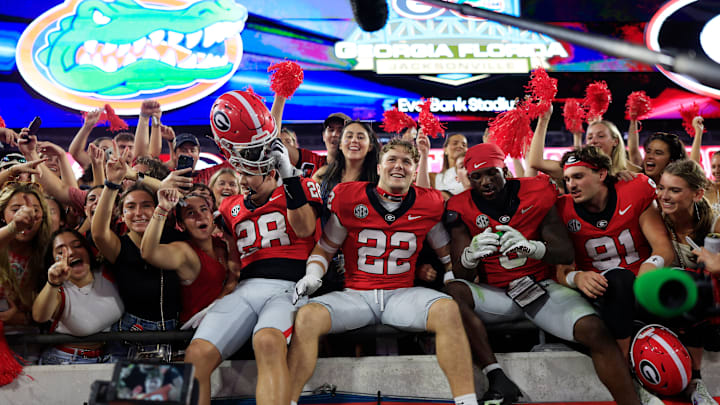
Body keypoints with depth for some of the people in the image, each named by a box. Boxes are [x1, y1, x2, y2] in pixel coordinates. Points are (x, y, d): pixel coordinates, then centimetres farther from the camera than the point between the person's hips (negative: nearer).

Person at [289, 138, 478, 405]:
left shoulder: (429, 204, 4)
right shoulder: (348, 198, 1)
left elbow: (446, 253, 20)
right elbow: (324, 249, 10)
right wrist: (312, 276, -7)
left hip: (403, 294, 1)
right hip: (355, 294, 0)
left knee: (447, 310, -29)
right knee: (307, 317, -27)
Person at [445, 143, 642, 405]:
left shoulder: (536, 193, -4)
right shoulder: (463, 208, -3)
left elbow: (566, 255, -6)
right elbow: (461, 274, -5)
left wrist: (530, 246, -28)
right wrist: (471, 254, -31)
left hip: (542, 287, 0)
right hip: (498, 293, 1)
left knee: (594, 330, -26)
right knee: (453, 291, -30)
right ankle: (497, 378, -30)